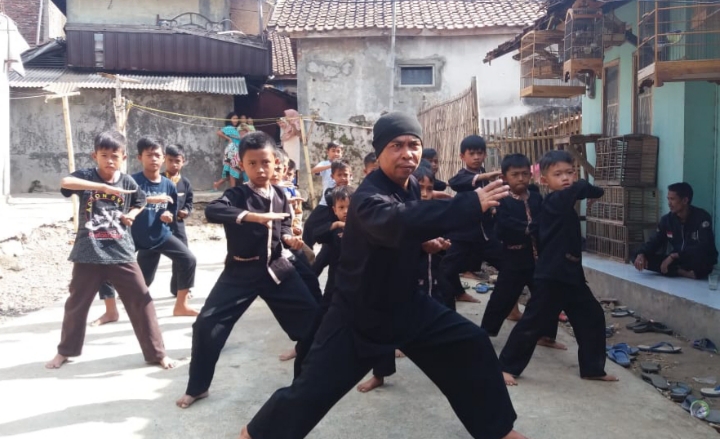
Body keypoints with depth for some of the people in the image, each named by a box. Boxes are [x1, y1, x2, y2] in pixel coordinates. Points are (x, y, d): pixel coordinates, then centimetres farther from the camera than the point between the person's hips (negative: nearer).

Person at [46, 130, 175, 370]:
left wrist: (131, 215, 0)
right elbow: (65, 182, -29)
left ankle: (156, 353, 12)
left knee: (141, 301, 1)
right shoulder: (85, 176, -5)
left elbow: (140, 202, 22)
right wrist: (105, 187, -36)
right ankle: (65, 351, 36)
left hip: (121, 253, 1)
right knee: (76, 304, 14)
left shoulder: (128, 181, 2)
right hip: (88, 253, -1)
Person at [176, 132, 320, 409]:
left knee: (312, 317, 4)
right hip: (241, 271, -3)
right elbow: (212, 211, -34)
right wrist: (251, 216, -44)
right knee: (207, 323, -8)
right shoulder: (237, 195, -12)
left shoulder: (280, 196, 2)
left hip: (276, 268, 4)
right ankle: (197, 387, 14)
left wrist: (289, 239, -4)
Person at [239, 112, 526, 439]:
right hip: (358, 312, -7)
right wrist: (472, 205, -51)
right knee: (313, 388, -5)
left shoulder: (411, 186, 0)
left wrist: (426, 243, -4)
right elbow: (400, 222, -50)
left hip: (406, 303, 7)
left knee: (473, 348, 5)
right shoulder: (369, 197, -27)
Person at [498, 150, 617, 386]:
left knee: (592, 317, 14)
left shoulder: (565, 203, 13)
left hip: (571, 274, 9)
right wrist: (596, 190, -6)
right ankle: (506, 366, 9)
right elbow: (582, 187, -24)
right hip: (551, 277, -9)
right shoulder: (554, 201, -14)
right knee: (533, 323, -4)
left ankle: (592, 368, 27)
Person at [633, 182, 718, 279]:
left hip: (700, 263, -6)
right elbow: (655, 241, 0)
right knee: (642, 259, -17)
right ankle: (683, 272, -22)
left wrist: (673, 256, -34)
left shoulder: (702, 217, -16)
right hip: (678, 261, 6)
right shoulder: (667, 219, 0)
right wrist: (641, 254, -23)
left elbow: (703, 248, -28)